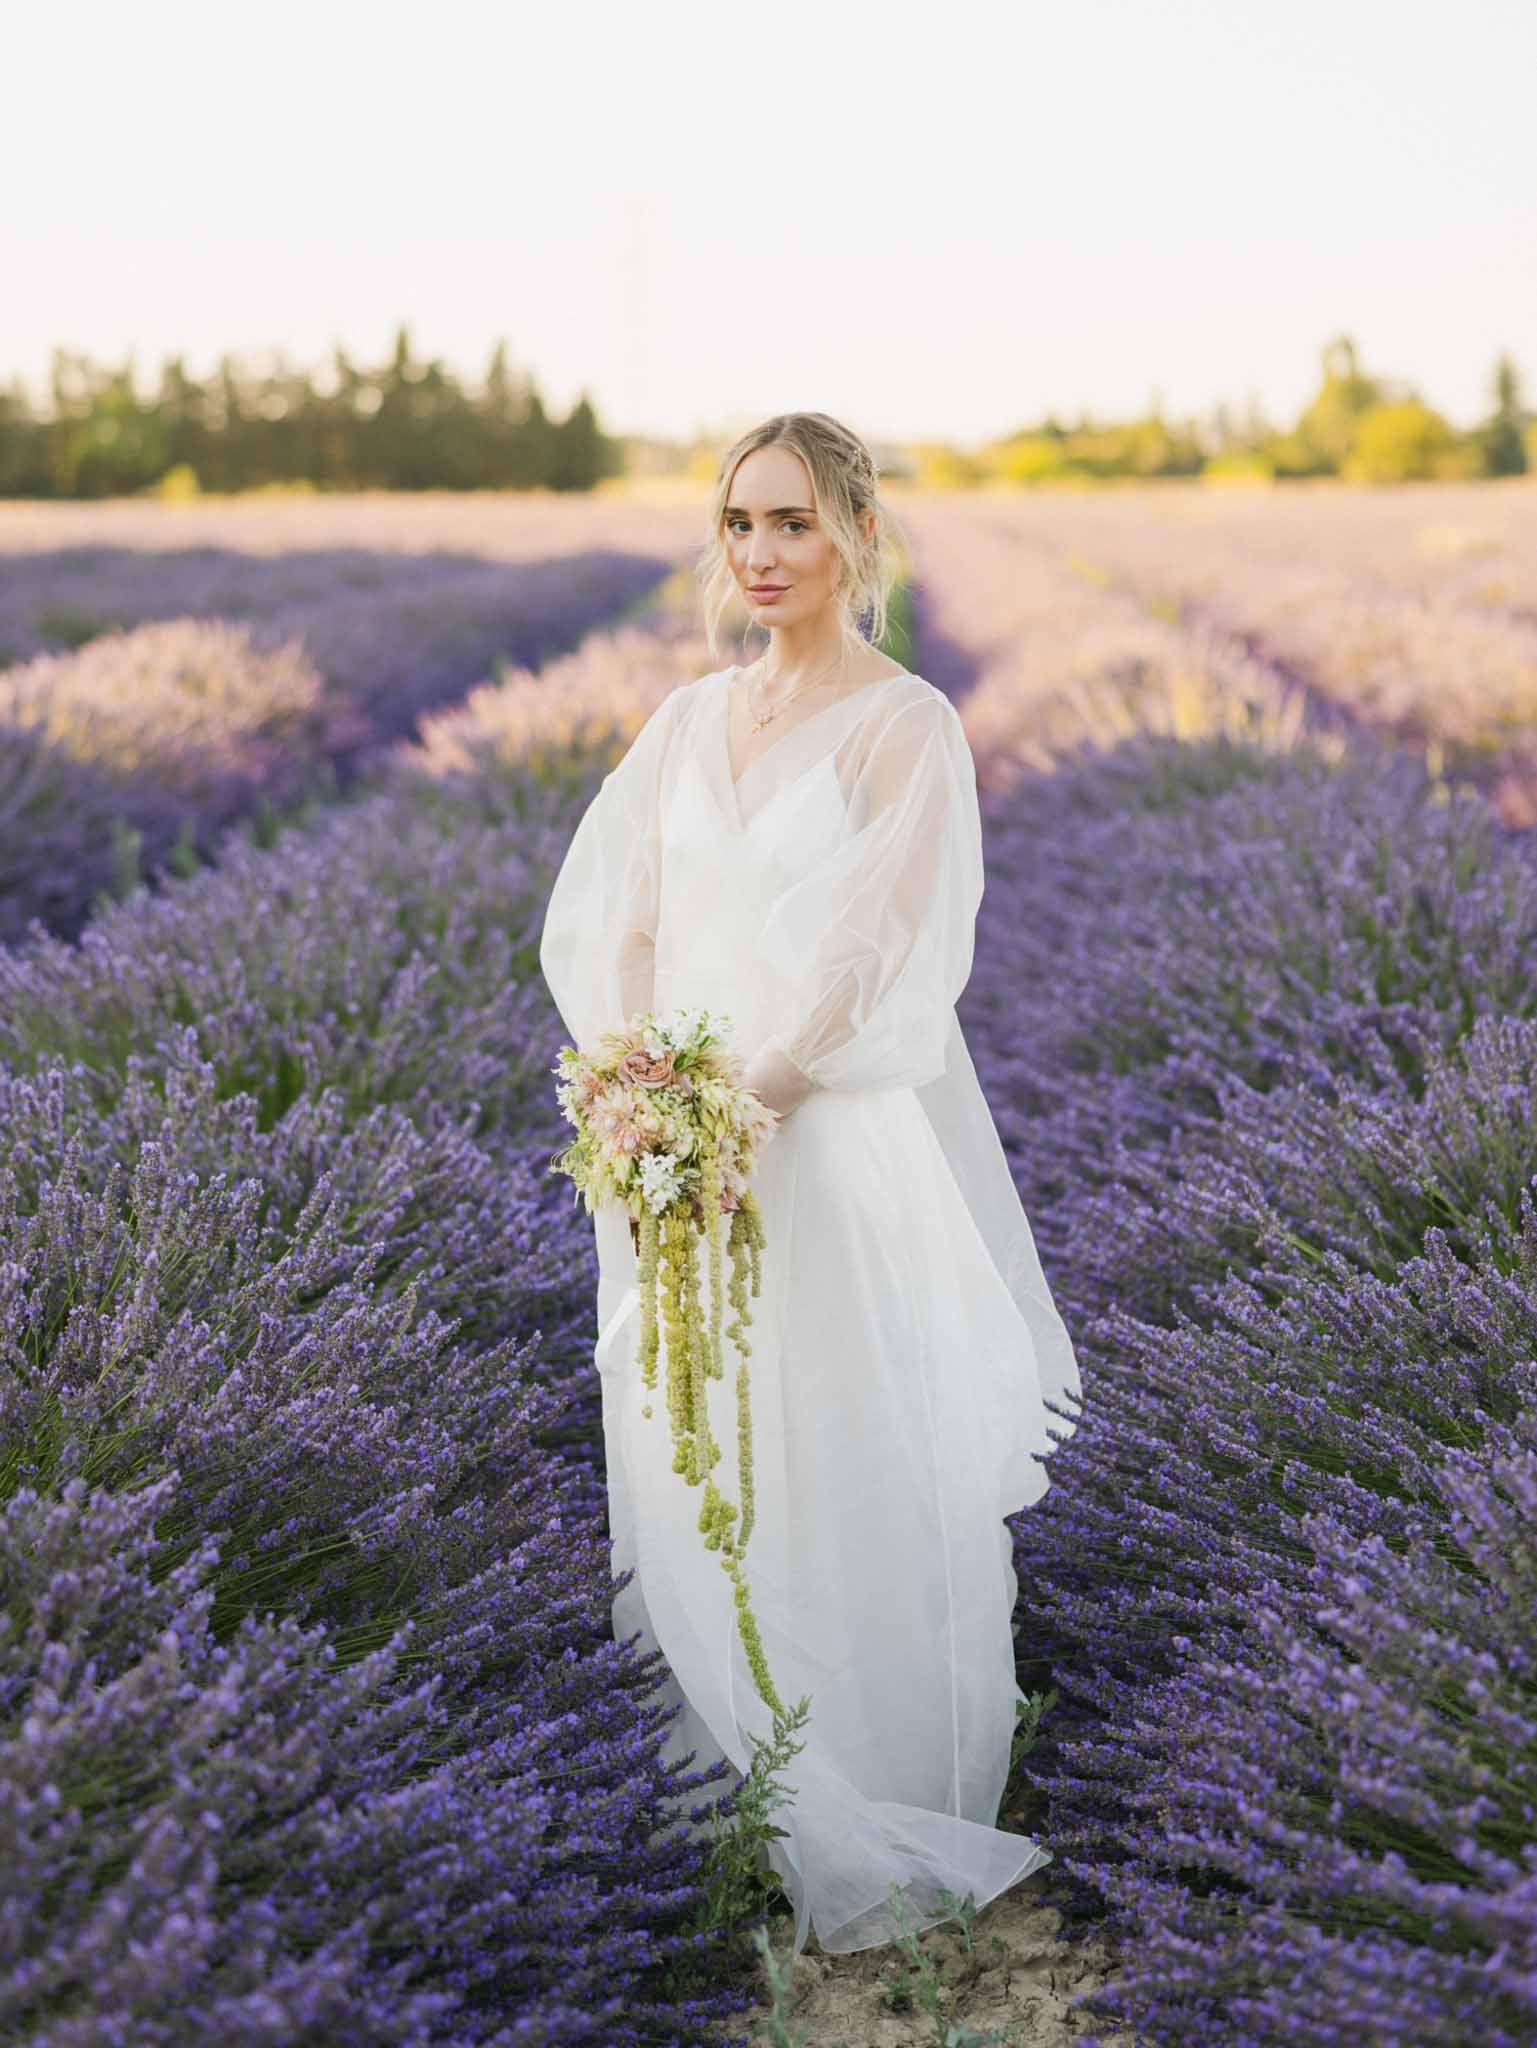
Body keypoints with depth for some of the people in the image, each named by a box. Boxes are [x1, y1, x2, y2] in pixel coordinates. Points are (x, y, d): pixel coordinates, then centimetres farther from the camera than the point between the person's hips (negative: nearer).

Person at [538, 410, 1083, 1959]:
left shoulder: (906, 727, -6)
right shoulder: (689, 722, 11)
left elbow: (879, 967, -13)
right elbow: (606, 926, 7)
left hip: (838, 1148, -5)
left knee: (842, 1484, 1)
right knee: (689, 1471, 12)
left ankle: (870, 1838, 17)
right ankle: (739, 1785, 31)